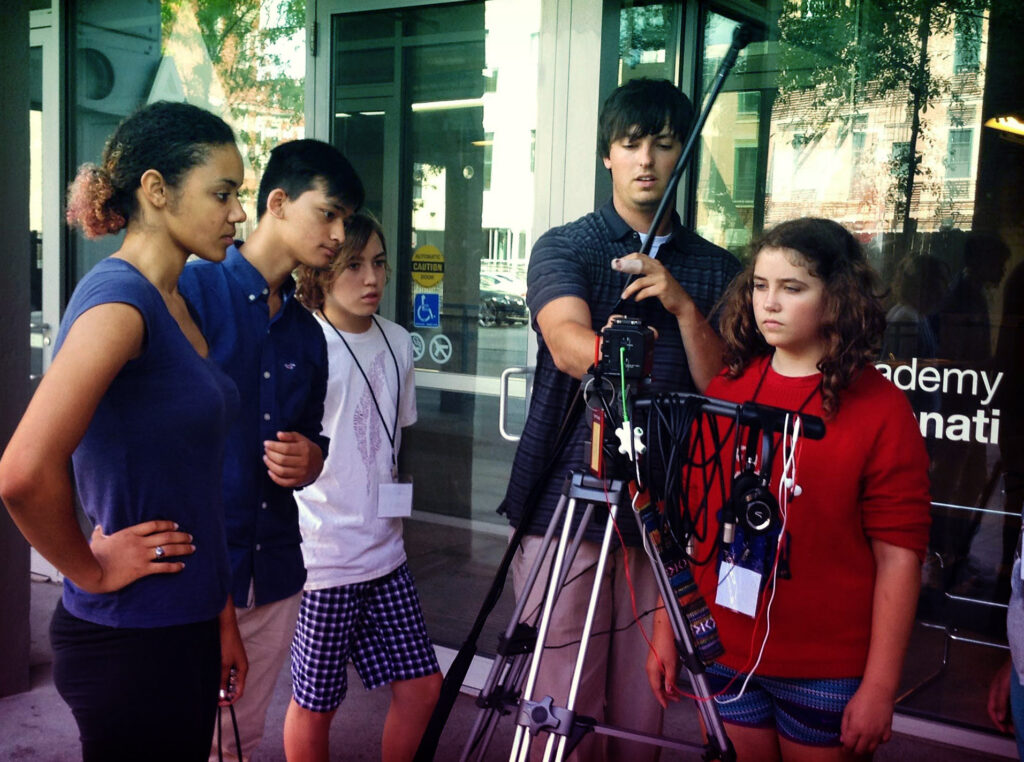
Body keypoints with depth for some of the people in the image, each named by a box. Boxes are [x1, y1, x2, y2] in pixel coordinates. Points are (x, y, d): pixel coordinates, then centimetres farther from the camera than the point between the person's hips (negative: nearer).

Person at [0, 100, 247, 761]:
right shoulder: (119, 299, -19)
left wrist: (221, 614, 15)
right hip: (131, 640, -9)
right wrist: (92, 569, -15)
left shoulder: (177, 306, 9)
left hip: (184, 628, 9)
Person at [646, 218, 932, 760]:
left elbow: (899, 556, -11)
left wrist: (879, 688, -12)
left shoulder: (881, 409, -9)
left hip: (827, 675, -3)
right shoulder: (725, 390, 4)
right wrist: (665, 629, 6)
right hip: (722, 659, 4)